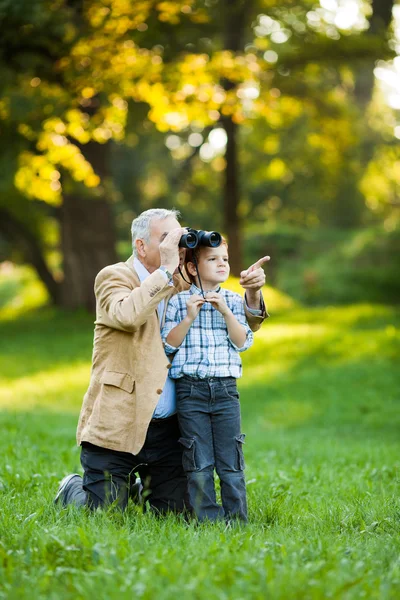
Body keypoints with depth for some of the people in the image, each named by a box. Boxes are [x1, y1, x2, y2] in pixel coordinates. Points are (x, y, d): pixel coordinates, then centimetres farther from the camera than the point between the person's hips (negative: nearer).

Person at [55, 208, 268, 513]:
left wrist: (252, 294, -5)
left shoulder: (183, 287, 12)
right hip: (117, 427, -5)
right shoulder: (114, 277, -3)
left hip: (167, 430, 5)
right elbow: (128, 314, -27)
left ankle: (135, 488, 35)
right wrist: (167, 269, -21)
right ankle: (73, 490, 28)